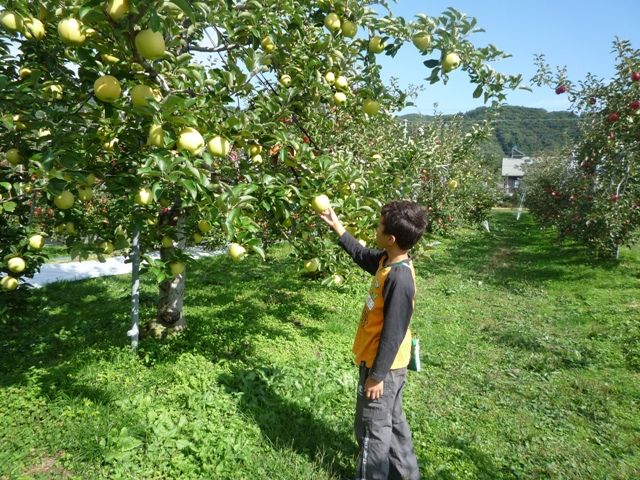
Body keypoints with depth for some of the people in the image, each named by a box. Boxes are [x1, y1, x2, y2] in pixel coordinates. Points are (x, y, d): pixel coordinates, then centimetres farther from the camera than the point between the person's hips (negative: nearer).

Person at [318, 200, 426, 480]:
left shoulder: (399, 279, -31)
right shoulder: (388, 260, -4)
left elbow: (393, 334, -26)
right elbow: (362, 256, 18)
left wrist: (377, 375, -18)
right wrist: (338, 228, 17)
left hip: (383, 366, -9)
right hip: (385, 362, 9)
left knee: (372, 427, 11)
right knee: (392, 420, 25)